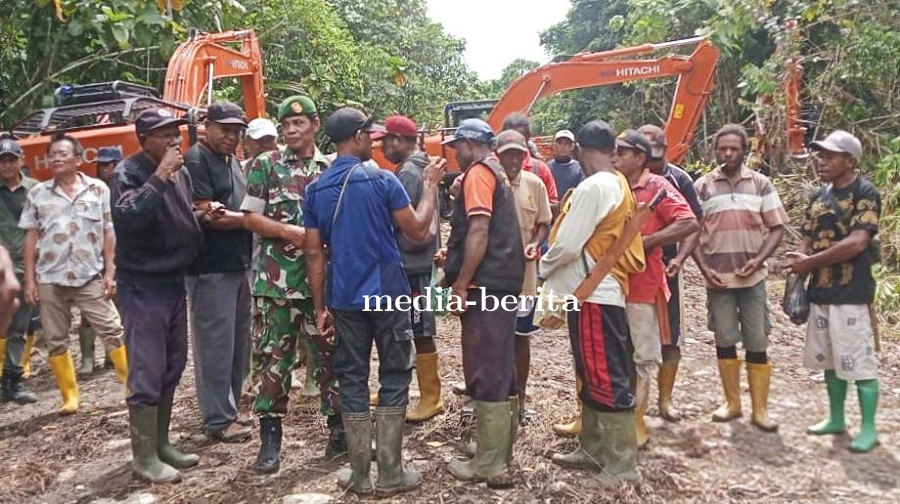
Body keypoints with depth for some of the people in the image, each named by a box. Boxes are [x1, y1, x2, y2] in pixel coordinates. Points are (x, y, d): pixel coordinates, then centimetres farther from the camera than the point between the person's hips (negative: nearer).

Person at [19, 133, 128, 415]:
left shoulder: (99, 189, 1)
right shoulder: (38, 193, 6)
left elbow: (108, 233, 2)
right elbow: (31, 237, 7)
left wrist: (110, 272, -2)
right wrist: (29, 279, 3)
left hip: (90, 276, -2)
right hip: (50, 279, 2)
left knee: (112, 331, -3)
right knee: (55, 340, 8)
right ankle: (70, 396, 20)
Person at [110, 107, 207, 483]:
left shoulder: (181, 172, 8)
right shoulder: (128, 173, -13)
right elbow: (126, 218, -32)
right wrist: (159, 177, -29)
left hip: (174, 283, 8)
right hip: (142, 288, -8)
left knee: (172, 369, 14)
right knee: (147, 375, -2)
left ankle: (161, 444, 28)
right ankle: (144, 457, 11)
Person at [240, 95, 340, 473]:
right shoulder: (265, 165, 3)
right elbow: (250, 218, -1)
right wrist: (289, 232, -15)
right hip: (276, 281, -2)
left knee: (330, 356, 9)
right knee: (272, 359, 4)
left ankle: (339, 431, 21)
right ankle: (270, 437, 15)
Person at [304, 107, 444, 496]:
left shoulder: (316, 190, 4)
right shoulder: (382, 180, -10)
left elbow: (314, 254, 4)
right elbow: (418, 230, -3)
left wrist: (320, 307, 10)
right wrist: (430, 185, 9)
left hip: (344, 300, 4)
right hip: (387, 295, -4)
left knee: (352, 381, 10)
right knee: (394, 380, 7)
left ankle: (359, 474, 17)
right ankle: (390, 474, 12)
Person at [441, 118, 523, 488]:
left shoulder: (478, 173, -8)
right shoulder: (495, 172, 21)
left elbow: (478, 231, -19)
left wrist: (461, 284, -18)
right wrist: (454, 261, 28)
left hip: (486, 285, -10)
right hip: (503, 283, 10)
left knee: (485, 375, -5)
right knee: (500, 372, 14)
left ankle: (490, 465, 1)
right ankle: (501, 454, 25)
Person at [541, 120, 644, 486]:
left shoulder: (593, 186, -17)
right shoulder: (620, 186, 13)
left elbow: (567, 246, -20)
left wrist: (544, 268, -1)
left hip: (592, 294, -10)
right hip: (604, 290, 10)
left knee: (606, 379, -3)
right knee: (593, 375, 17)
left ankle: (622, 464, 6)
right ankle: (592, 450, 28)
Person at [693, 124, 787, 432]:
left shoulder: (761, 184, 3)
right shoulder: (703, 186, 3)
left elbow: (777, 228, 3)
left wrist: (758, 260, -11)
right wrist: (704, 268, -7)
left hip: (752, 276, 0)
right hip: (717, 277, 0)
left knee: (757, 343, 2)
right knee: (724, 340, 8)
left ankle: (760, 409, 11)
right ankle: (732, 402, 21)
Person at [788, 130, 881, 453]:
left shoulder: (865, 194, -10)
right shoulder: (819, 196, 12)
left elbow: (857, 242, -20)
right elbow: (807, 240, 13)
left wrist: (810, 262, -14)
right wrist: (799, 265, -9)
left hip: (852, 294, -7)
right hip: (820, 292, 8)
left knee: (859, 362, -1)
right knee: (830, 360, 16)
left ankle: (869, 428, 11)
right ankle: (836, 418, 29)